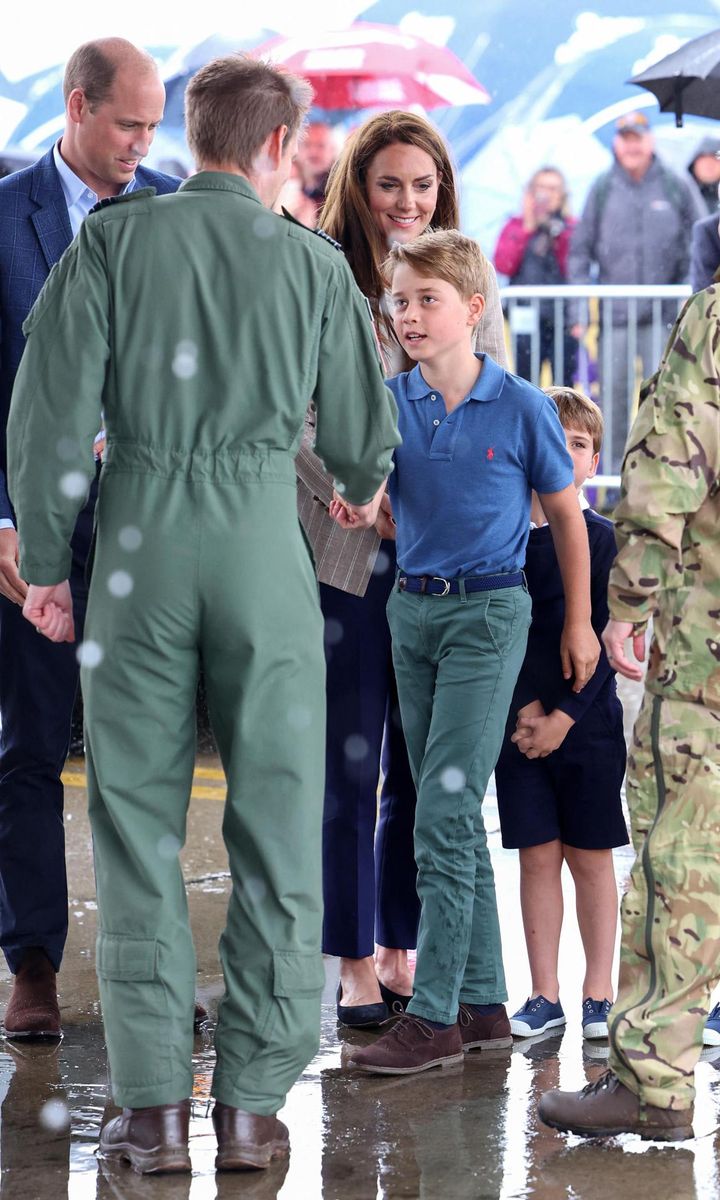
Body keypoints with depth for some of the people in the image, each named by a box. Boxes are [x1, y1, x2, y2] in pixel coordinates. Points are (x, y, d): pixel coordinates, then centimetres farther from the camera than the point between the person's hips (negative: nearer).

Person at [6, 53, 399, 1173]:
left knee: (137, 821, 5)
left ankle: (153, 1101, 3)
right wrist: (360, 489, 36)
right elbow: (362, 439, 13)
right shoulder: (313, 262, 6)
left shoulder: (115, 238, 3)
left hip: (140, 535, 0)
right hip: (263, 534, 0)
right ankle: (254, 1100, 6)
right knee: (276, 820, 6)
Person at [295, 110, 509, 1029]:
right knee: (349, 766, 1)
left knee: (422, 769, 8)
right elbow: (302, 426, -5)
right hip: (345, 555, -3)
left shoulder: (473, 286, 9)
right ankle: (356, 967, 9)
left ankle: (401, 953, 18)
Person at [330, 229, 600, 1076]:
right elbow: (370, 489, 4)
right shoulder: (390, 402, 4)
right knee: (452, 815, 10)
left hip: (487, 609, -5)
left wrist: (579, 623, 5)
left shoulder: (520, 408, -7)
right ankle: (484, 1004, 17)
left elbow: (565, 513, 3)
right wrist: (356, 510, -20)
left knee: (444, 811, -11)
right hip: (412, 607, 5)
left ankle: (434, 1017, -10)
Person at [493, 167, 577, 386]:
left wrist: (559, 235, -11)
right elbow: (504, 266, -3)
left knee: (564, 382, -2)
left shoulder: (571, 228, 7)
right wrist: (527, 229, -5)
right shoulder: (516, 226, 11)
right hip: (526, 316, 1)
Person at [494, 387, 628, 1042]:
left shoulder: (601, 538, -1)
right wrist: (524, 705, -10)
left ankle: (598, 995, 11)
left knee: (590, 857, 3)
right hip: (519, 720, 1)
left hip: (586, 721, -1)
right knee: (538, 856, 4)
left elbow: (605, 640, -5)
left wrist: (563, 716, -11)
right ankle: (545, 996, 10)